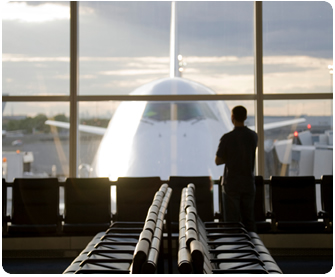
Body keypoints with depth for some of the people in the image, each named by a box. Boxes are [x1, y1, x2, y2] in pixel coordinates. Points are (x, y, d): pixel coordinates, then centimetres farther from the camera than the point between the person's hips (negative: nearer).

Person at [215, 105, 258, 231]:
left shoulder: (227, 138, -13)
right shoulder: (253, 136, 1)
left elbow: (217, 161, -7)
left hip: (231, 184, -4)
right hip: (249, 184, 4)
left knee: (232, 221, 2)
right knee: (249, 220, 11)